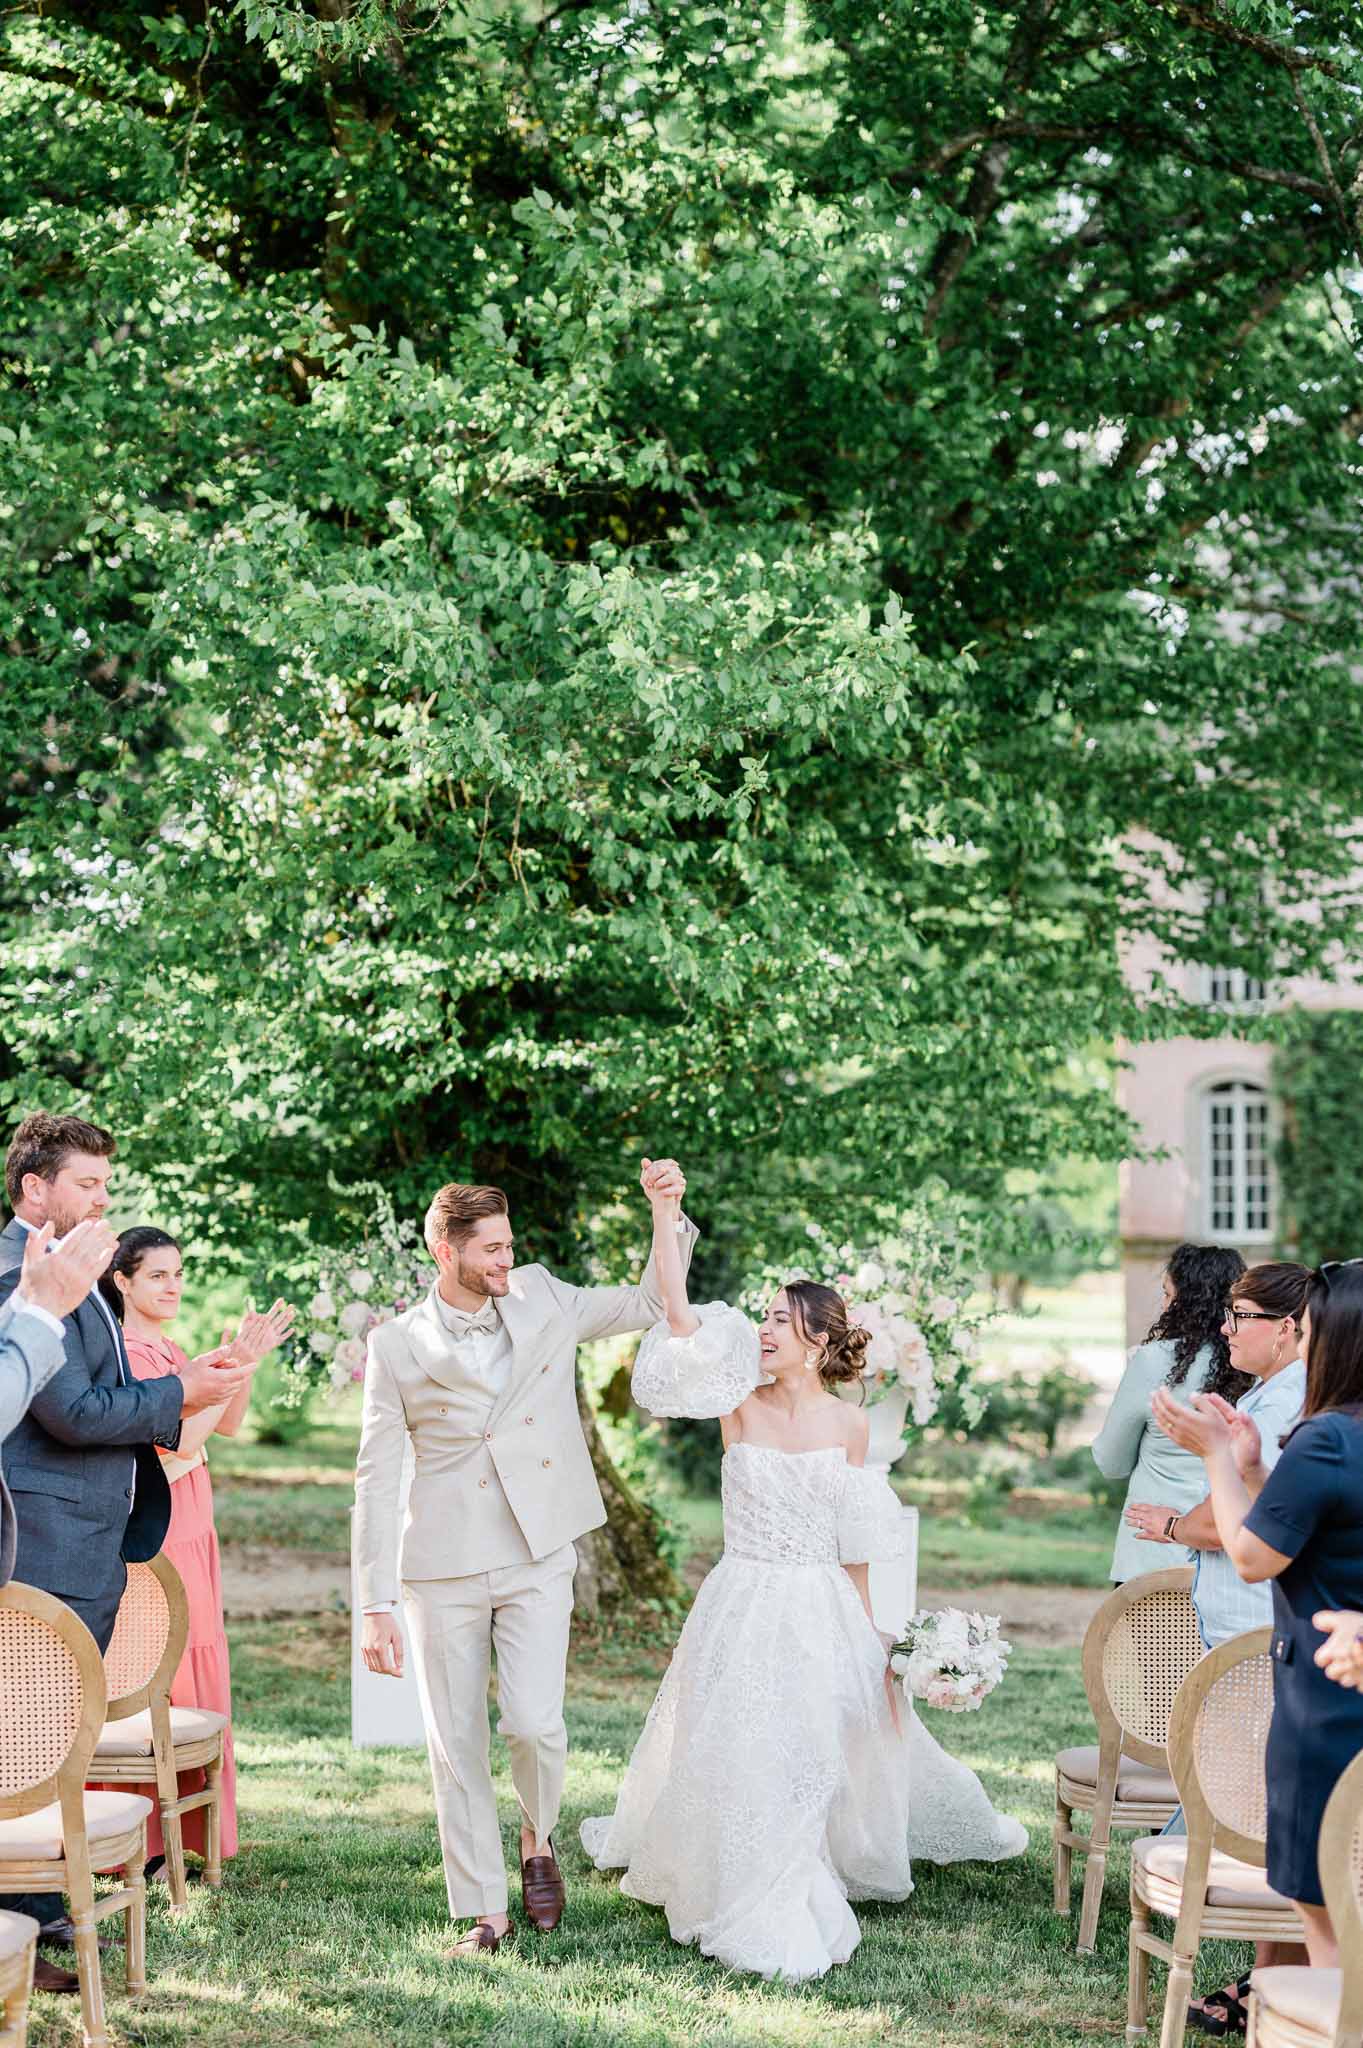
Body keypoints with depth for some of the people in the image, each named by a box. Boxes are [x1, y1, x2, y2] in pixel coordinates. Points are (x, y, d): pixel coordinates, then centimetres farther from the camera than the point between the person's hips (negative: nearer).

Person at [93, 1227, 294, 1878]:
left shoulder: (168, 1351, 15)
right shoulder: (124, 1354, -14)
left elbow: (226, 1423, 9)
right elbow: (182, 1436, -22)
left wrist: (245, 1359, -5)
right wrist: (233, 1365, -21)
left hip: (189, 1530, 9)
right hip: (148, 1535, -9)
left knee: (193, 1673, 11)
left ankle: (184, 1834, 19)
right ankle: (138, 1844, 0)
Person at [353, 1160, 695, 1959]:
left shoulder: (542, 1300, 6)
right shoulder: (399, 1345, -1)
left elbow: (648, 1304, 18)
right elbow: (378, 1480, -1)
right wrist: (377, 1605, -6)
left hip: (537, 1562, 1)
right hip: (444, 1570, -1)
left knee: (534, 1721, -15)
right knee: (457, 1746, 3)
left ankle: (539, 1839, 16)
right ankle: (485, 1914, 15)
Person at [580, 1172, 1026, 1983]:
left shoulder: (849, 1423, -1)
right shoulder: (742, 1403, -5)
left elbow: (855, 1549, 5)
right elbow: (680, 1314, -17)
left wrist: (873, 1641, 5)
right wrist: (663, 1215, -23)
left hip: (825, 1614, 1)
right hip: (746, 1608, -1)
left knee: (839, 1750, 11)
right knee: (744, 1758, 0)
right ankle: (765, 1922, 15)